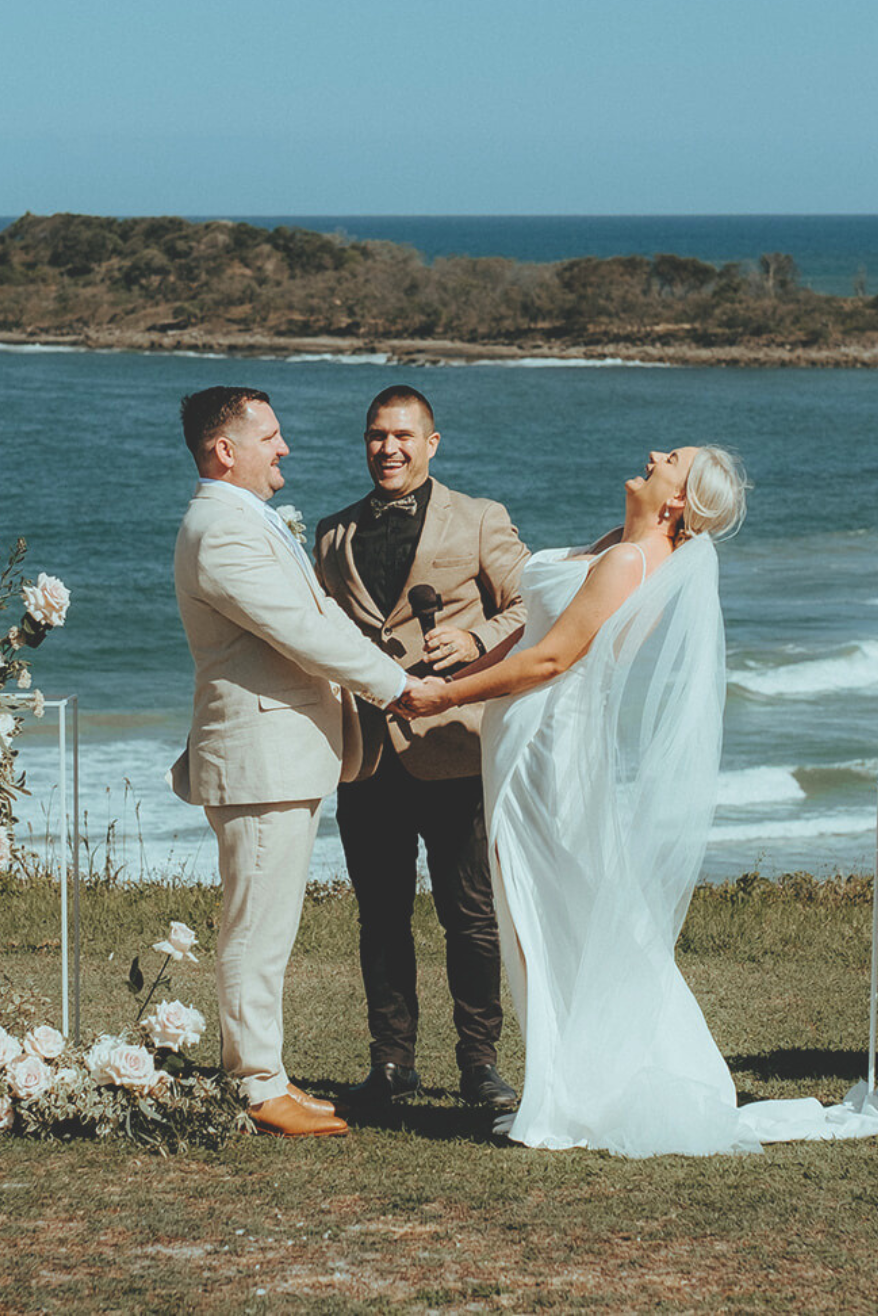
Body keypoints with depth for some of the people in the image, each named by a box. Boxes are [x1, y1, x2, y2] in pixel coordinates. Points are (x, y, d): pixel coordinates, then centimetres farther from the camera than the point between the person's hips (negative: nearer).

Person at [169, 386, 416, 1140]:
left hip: (287, 757, 11)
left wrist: (390, 675, 12)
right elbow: (306, 633, -21)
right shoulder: (223, 532, -18)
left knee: (267, 928, 15)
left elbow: (319, 614, 21)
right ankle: (259, 1089, -1)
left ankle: (260, 1075, 22)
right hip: (262, 759, -11)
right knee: (259, 930, -5)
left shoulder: (251, 523, 18)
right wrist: (397, 685, -12)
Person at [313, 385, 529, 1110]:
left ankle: (480, 1063, 10)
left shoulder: (480, 522, 5)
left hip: (452, 749, -3)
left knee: (472, 916, 0)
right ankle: (392, 1063, 16)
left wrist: (478, 639, -16)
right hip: (366, 751, 3)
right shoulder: (335, 535, 15)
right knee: (381, 918, 8)